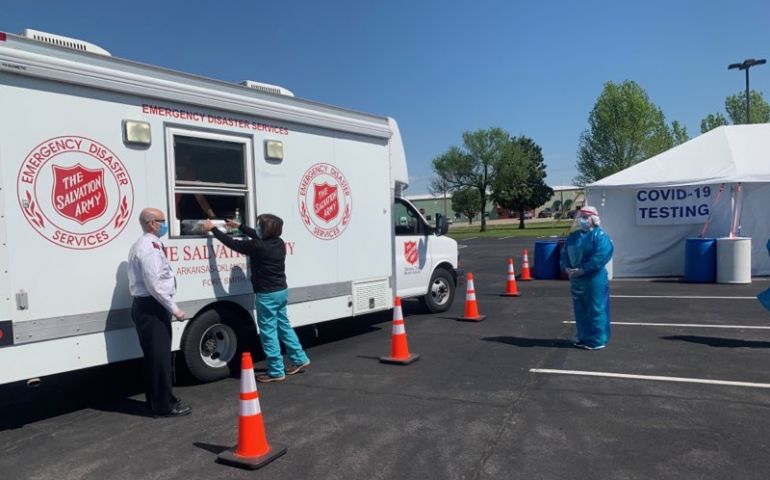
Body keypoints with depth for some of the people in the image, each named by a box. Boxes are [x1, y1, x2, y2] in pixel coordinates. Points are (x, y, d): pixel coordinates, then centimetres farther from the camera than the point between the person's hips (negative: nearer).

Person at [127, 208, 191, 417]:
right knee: (160, 356, -4)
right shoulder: (150, 247, -17)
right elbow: (155, 284, -23)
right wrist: (174, 309, -17)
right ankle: (164, 405, 4)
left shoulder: (142, 245, 17)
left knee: (153, 355, 17)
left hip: (145, 306, 11)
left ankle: (155, 400, 27)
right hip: (152, 307, -11)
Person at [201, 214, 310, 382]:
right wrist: (239, 226, 32)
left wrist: (213, 229, 2)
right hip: (281, 291, 8)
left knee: (268, 332, 1)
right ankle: (299, 359, 27)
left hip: (267, 295, -8)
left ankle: (276, 371, 8)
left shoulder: (258, 246, -20)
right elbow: (257, 235, 21)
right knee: (283, 326, 20)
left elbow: (232, 243, -11)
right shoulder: (278, 242, 3)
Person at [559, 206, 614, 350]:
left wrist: (582, 270, -23)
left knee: (595, 309, -1)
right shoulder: (573, 236, 14)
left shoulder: (600, 236, -8)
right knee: (580, 309, 14)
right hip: (576, 278, 7)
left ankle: (597, 340, 8)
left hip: (594, 279, -7)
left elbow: (601, 257, -20)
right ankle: (583, 337, 27)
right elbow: (564, 254, 13)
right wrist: (566, 268, -7)